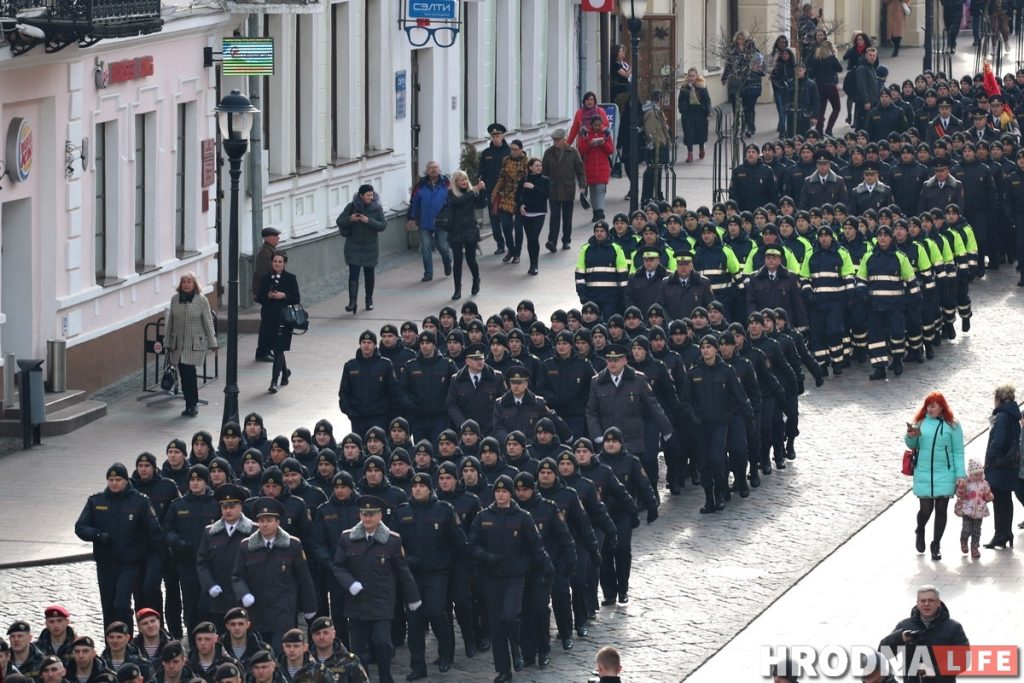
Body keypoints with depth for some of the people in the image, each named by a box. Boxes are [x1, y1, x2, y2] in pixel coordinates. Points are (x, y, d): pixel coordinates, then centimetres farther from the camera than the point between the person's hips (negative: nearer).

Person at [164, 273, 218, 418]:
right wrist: (167, 342, 12)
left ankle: (193, 404, -4)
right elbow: (170, 322, 11)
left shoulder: (201, 300, -3)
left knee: (189, 372, -14)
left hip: (195, 344, -4)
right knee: (184, 374, 3)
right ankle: (190, 405, 13)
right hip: (178, 344, 4)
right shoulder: (175, 299, 5)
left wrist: (212, 343, -1)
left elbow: (208, 322, -1)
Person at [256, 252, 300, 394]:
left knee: (279, 349, -10)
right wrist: (268, 296, -13)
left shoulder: (290, 279, -1)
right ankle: (285, 372, 39)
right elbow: (260, 298, 6)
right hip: (269, 317, 4)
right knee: (276, 348, 13)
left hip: (284, 318, -4)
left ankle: (274, 381, -12)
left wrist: (284, 296, -17)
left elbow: (296, 299, -2)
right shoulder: (266, 278, 6)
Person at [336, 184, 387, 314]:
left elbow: (383, 225, -12)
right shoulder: (352, 206, -6)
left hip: (371, 247, 1)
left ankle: (369, 300, 28)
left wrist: (368, 221, -26)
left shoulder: (377, 208, -5)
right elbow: (339, 221, -5)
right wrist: (350, 219, -25)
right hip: (353, 247, -1)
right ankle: (352, 302, -15)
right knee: (353, 273, -10)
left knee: (369, 274, 11)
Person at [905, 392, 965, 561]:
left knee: (941, 509, 2)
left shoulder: (952, 426, -1)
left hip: (944, 475, -1)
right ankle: (919, 532, 34)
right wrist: (911, 436, -17)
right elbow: (912, 445, 5)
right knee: (926, 509, 1)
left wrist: (960, 474, -5)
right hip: (923, 475, 1)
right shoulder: (921, 423, 4)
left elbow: (958, 452, 1)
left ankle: (936, 545, 15)